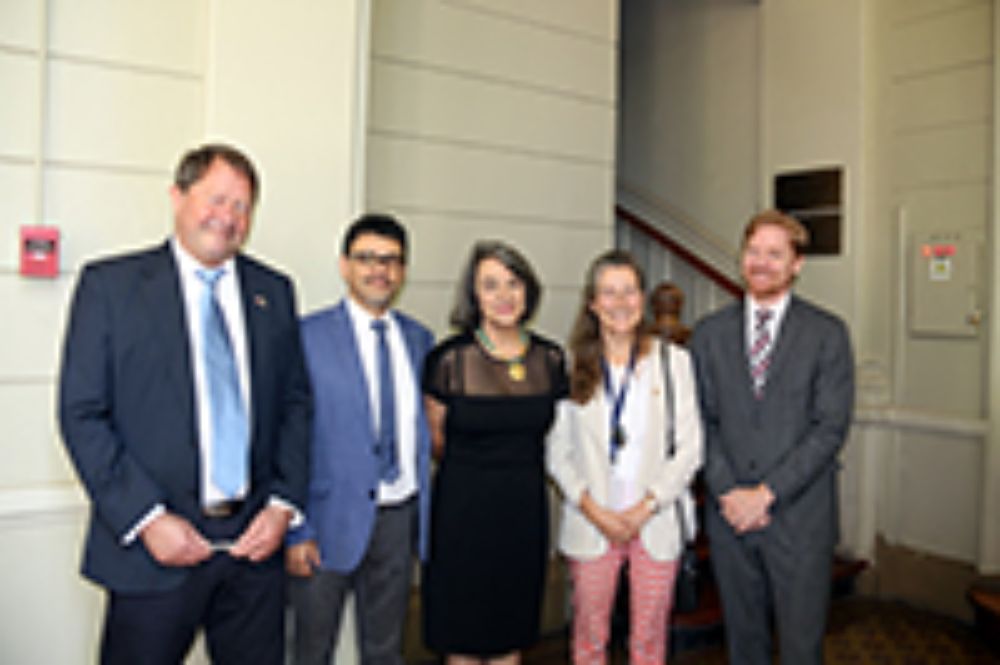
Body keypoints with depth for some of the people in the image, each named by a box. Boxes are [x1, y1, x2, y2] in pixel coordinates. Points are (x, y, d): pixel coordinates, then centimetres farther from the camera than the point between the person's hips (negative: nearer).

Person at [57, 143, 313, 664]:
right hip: (156, 545, -3)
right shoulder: (109, 284, -2)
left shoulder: (273, 291, 8)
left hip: (255, 542, 3)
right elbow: (82, 415, -6)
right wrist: (147, 519, -12)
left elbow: (296, 402, 10)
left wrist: (283, 504, -2)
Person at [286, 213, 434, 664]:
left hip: (400, 520, 4)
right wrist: (296, 531, -12)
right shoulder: (307, 337, -8)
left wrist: (422, 512, 7)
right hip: (332, 521, -4)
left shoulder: (419, 338, 8)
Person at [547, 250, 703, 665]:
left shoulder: (673, 361, 0)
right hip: (591, 523, 0)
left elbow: (689, 449, -2)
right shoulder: (572, 366, 0)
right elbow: (557, 453, 0)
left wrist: (643, 510, -9)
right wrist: (594, 510, -10)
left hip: (656, 522, 0)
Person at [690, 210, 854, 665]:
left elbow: (830, 427, -8)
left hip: (800, 515, -2)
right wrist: (727, 491, -9)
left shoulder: (827, 333, -2)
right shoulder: (709, 333, 7)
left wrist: (766, 493, -14)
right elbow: (704, 420, 4)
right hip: (729, 513, 3)